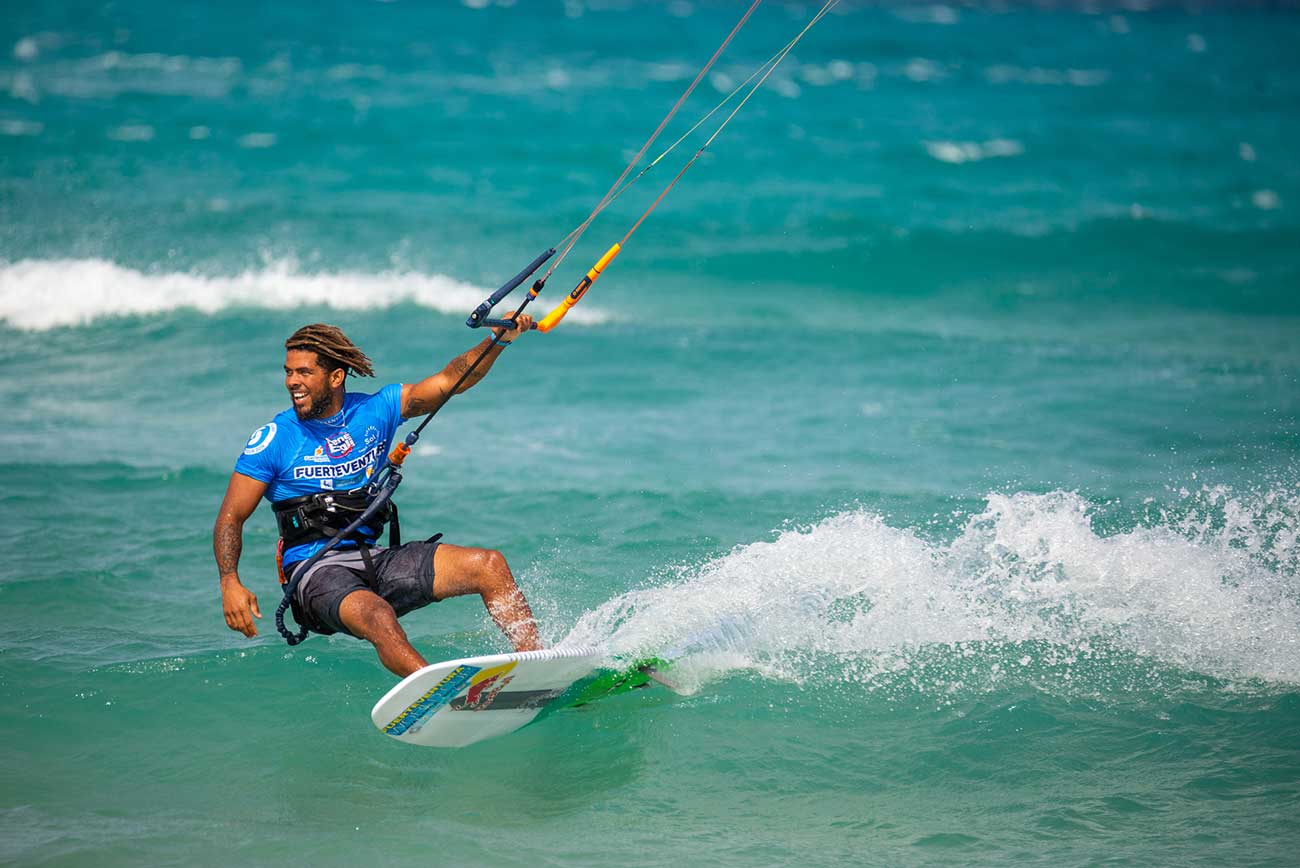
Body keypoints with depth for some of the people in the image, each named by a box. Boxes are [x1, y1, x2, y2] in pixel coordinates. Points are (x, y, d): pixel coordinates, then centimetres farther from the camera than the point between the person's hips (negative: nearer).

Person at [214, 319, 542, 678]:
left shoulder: (374, 411, 7)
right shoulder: (274, 439, -3)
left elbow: (448, 381, 3)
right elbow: (231, 517, -3)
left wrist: (498, 342, -13)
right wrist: (230, 583, -20)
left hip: (376, 560, 5)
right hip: (317, 572, -5)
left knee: (490, 566, -10)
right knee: (376, 614, -37)